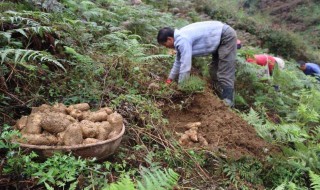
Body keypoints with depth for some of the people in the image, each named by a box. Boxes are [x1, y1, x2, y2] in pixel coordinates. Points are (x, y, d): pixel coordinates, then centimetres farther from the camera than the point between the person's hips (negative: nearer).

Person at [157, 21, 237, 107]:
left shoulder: (183, 40, -25)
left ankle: (227, 104, -7)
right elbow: (178, 61, 18)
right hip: (219, 36, 10)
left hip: (226, 36, -10)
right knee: (214, 71, 17)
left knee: (225, 74, -11)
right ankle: (219, 99, 26)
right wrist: (170, 79, 25)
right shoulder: (179, 37, 6)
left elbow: (185, 66, -25)